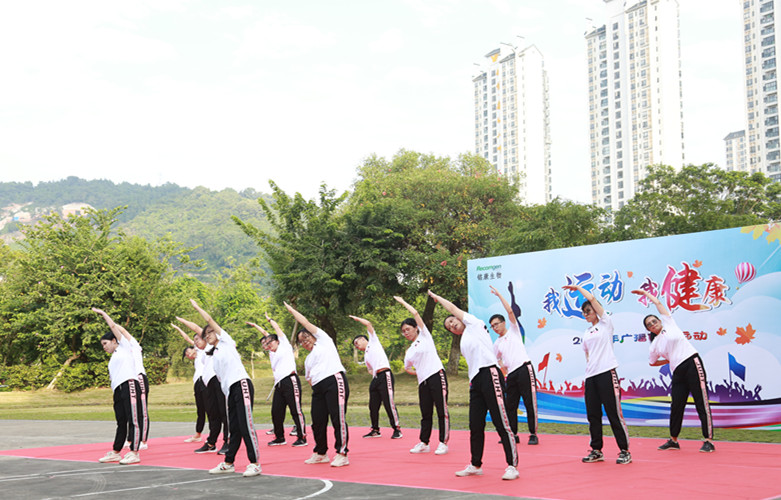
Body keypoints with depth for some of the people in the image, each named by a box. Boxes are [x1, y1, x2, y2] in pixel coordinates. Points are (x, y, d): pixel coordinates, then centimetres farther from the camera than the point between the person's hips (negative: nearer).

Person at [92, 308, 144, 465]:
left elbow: (113, 326, 6)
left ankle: (134, 453, -11)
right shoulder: (112, 359, 28)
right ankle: (115, 452, 16)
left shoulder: (124, 346, 9)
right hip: (118, 390, 8)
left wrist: (103, 313, 17)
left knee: (134, 420, -9)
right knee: (121, 422, 11)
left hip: (129, 386, -8)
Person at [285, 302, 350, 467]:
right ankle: (321, 453, 20)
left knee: (338, 418, -11)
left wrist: (291, 309, 23)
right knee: (318, 421, 5)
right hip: (318, 388, 7)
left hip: (335, 381, -7)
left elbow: (305, 322, 13)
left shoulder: (323, 340, 13)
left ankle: (342, 454, -10)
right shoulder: (308, 359, 28)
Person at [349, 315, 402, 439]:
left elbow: (368, 324, 6)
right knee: (373, 406, 6)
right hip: (375, 378, 8)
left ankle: (397, 429, -8)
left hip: (385, 375, -8)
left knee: (389, 403, -12)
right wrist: (372, 373, 5)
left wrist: (356, 318, 18)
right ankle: (375, 430, 16)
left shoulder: (373, 341, 11)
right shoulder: (366, 356, 27)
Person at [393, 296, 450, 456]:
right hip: (423, 382, 6)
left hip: (437, 376, -6)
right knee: (426, 414, 8)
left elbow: (415, 313, 1)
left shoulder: (424, 336, 6)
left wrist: (402, 302, 11)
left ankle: (443, 443, -3)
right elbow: (407, 368, 33)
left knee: (442, 410, -6)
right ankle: (424, 443, 16)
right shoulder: (409, 351, 19)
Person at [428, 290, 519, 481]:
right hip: (475, 381, 8)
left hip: (489, 375, -8)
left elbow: (452, 307, 14)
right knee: (475, 426, 7)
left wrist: (436, 297, 30)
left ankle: (512, 466, -9)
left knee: (501, 422, -10)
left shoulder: (474, 325, 9)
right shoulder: (463, 343, 26)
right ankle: (475, 465, 17)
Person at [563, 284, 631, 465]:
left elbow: (592, 299, -5)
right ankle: (596, 450, 14)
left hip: (607, 373, -7)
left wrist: (578, 287, 7)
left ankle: (624, 451, -1)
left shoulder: (606, 323, 2)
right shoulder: (586, 333, 20)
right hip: (591, 376, 7)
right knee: (592, 414, 5)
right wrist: (589, 369, 13)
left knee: (614, 413, -7)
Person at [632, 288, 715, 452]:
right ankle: (673, 440, 21)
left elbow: (658, 303, 12)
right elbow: (652, 363, 28)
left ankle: (708, 441, -8)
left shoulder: (668, 323, 7)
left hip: (692, 363, -4)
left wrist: (645, 293, 24)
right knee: (676, 406, 5)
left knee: (702, 402, -8)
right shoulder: (654, 346, 14)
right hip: (678, 372, 5)